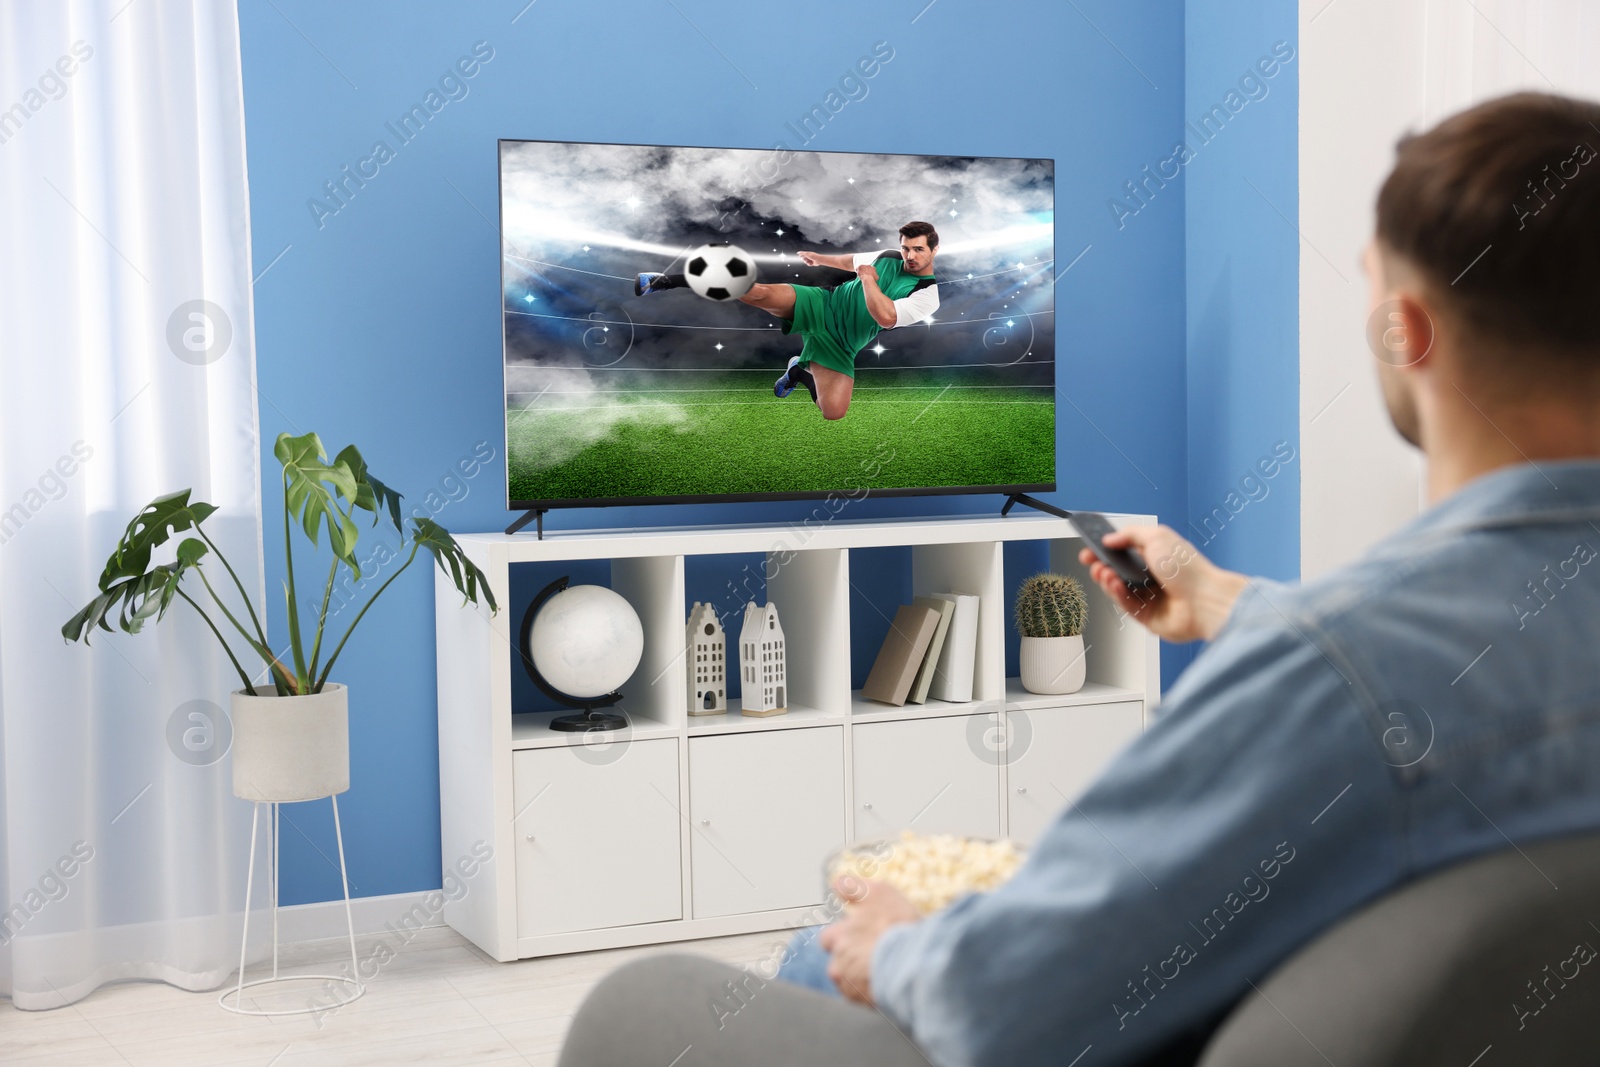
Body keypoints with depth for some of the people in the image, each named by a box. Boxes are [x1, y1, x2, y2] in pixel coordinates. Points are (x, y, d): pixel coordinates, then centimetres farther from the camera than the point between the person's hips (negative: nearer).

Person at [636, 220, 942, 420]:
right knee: (760, 293, -26)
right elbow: (851, 261, 25)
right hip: (822, 303, 1)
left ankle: (800, 372, 15)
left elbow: (885, 316, -31)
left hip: (840, 345, -1)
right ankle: (671, 281, -14)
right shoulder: (888, 257, 1)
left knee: (833, 413, -20)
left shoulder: (927, 295, -14)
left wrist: (868, 278, -21)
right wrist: (821, 258, 36)